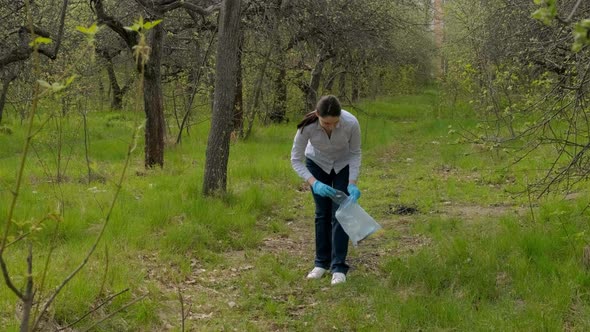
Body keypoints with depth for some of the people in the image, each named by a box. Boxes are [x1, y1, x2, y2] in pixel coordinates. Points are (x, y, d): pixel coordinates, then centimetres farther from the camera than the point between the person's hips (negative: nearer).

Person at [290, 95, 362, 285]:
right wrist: (314, 183, -37)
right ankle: (321, 263, 15)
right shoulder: (307, 126, -36)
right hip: (317, 164, 1)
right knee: (322, 213, 1)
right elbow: (296, 159, -24)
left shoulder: (351, 123, -36)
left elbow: (355, 153, -18)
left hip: (343, 165, 0)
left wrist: (352, 183, -27)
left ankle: (338, 267, -2)